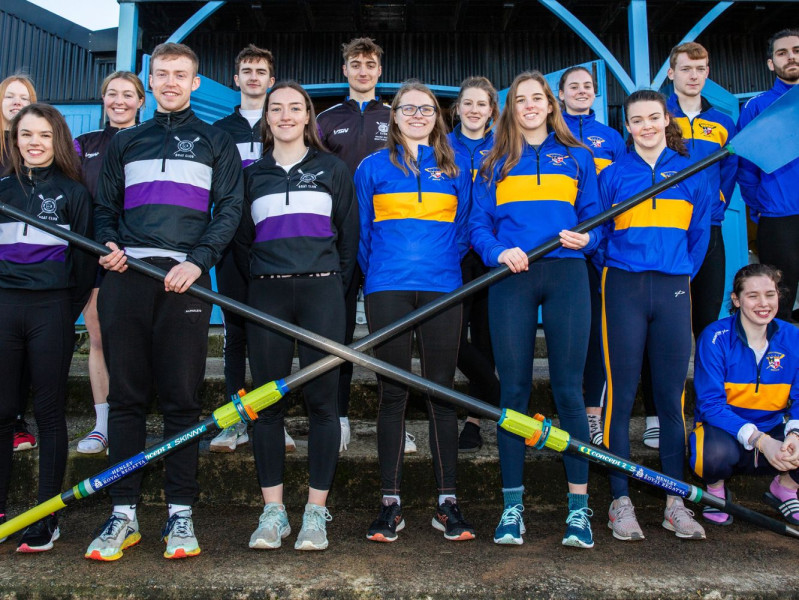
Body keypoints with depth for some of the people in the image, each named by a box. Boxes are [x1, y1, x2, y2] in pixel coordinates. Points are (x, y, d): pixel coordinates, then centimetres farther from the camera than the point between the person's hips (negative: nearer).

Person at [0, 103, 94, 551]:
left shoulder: (74, 192, 5)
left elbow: (85, 257, 2)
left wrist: (67, 313, -2)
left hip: (51, 308, -3)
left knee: (49, 412, 2)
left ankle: (47, 518, 8)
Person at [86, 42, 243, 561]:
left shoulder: (216, 143, 15)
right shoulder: (125, 142, 23)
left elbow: (229, 208, 5)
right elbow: (105, 207, 22)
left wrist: (198, 261, -10)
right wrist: (108, 245, 0)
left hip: (185, 278, -2)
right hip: (125, 276, 3)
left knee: (182, 397, -2)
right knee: (125, 396, 2)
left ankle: (181, 513, 6)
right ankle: (124, 513, 10)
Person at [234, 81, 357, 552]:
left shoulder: (333, 169, 13)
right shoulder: (253, 174, 16)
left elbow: (350, 234, 10)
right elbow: (241, 238, 18)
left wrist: (337, 287, 3)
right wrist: (258, 277, 7)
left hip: (321, 290, -1)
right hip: (267, 292, 2)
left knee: (322, 399, -4)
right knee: (267, 402, 0)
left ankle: (316, 512, 5)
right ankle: (273, 512, 10)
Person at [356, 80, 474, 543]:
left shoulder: (456, 168, 14)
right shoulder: (374, 167, 12)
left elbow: (465, 227, 16)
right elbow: (363, 231, 14)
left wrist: (444, 262, 8)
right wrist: (376, 274, 9)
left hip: (441, 288, 1)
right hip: (388, 290, 0)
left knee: (441, 391, 1)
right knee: (393, 392, 0)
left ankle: (448, 502, 8)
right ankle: (391, 502, 7)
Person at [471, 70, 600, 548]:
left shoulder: (577, 156, 17)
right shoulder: (496, 163, 16)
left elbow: (594, 216, 13)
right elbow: (479, 223, 8)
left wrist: (584, 238, -10)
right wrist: (499, 252, -12)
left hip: (566, 275, 0)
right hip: (511, 277, 0)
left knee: (569, 389, -3)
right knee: (513, 390, 0)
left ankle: (579, 507, 7)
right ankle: (512, 505, 9)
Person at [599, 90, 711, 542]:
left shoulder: (692, 173, 12)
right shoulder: (613, 175, 9)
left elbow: (700, 233, 15)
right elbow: (598, 233, 12)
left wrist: (683, 273, 7)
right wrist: (615, 272, 6)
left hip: (673, 289, 1)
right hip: (624, 288, -1)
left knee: (672, 396, 3)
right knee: (622, 394, -1)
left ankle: (675, 501, 13)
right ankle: (621, 500, 7)